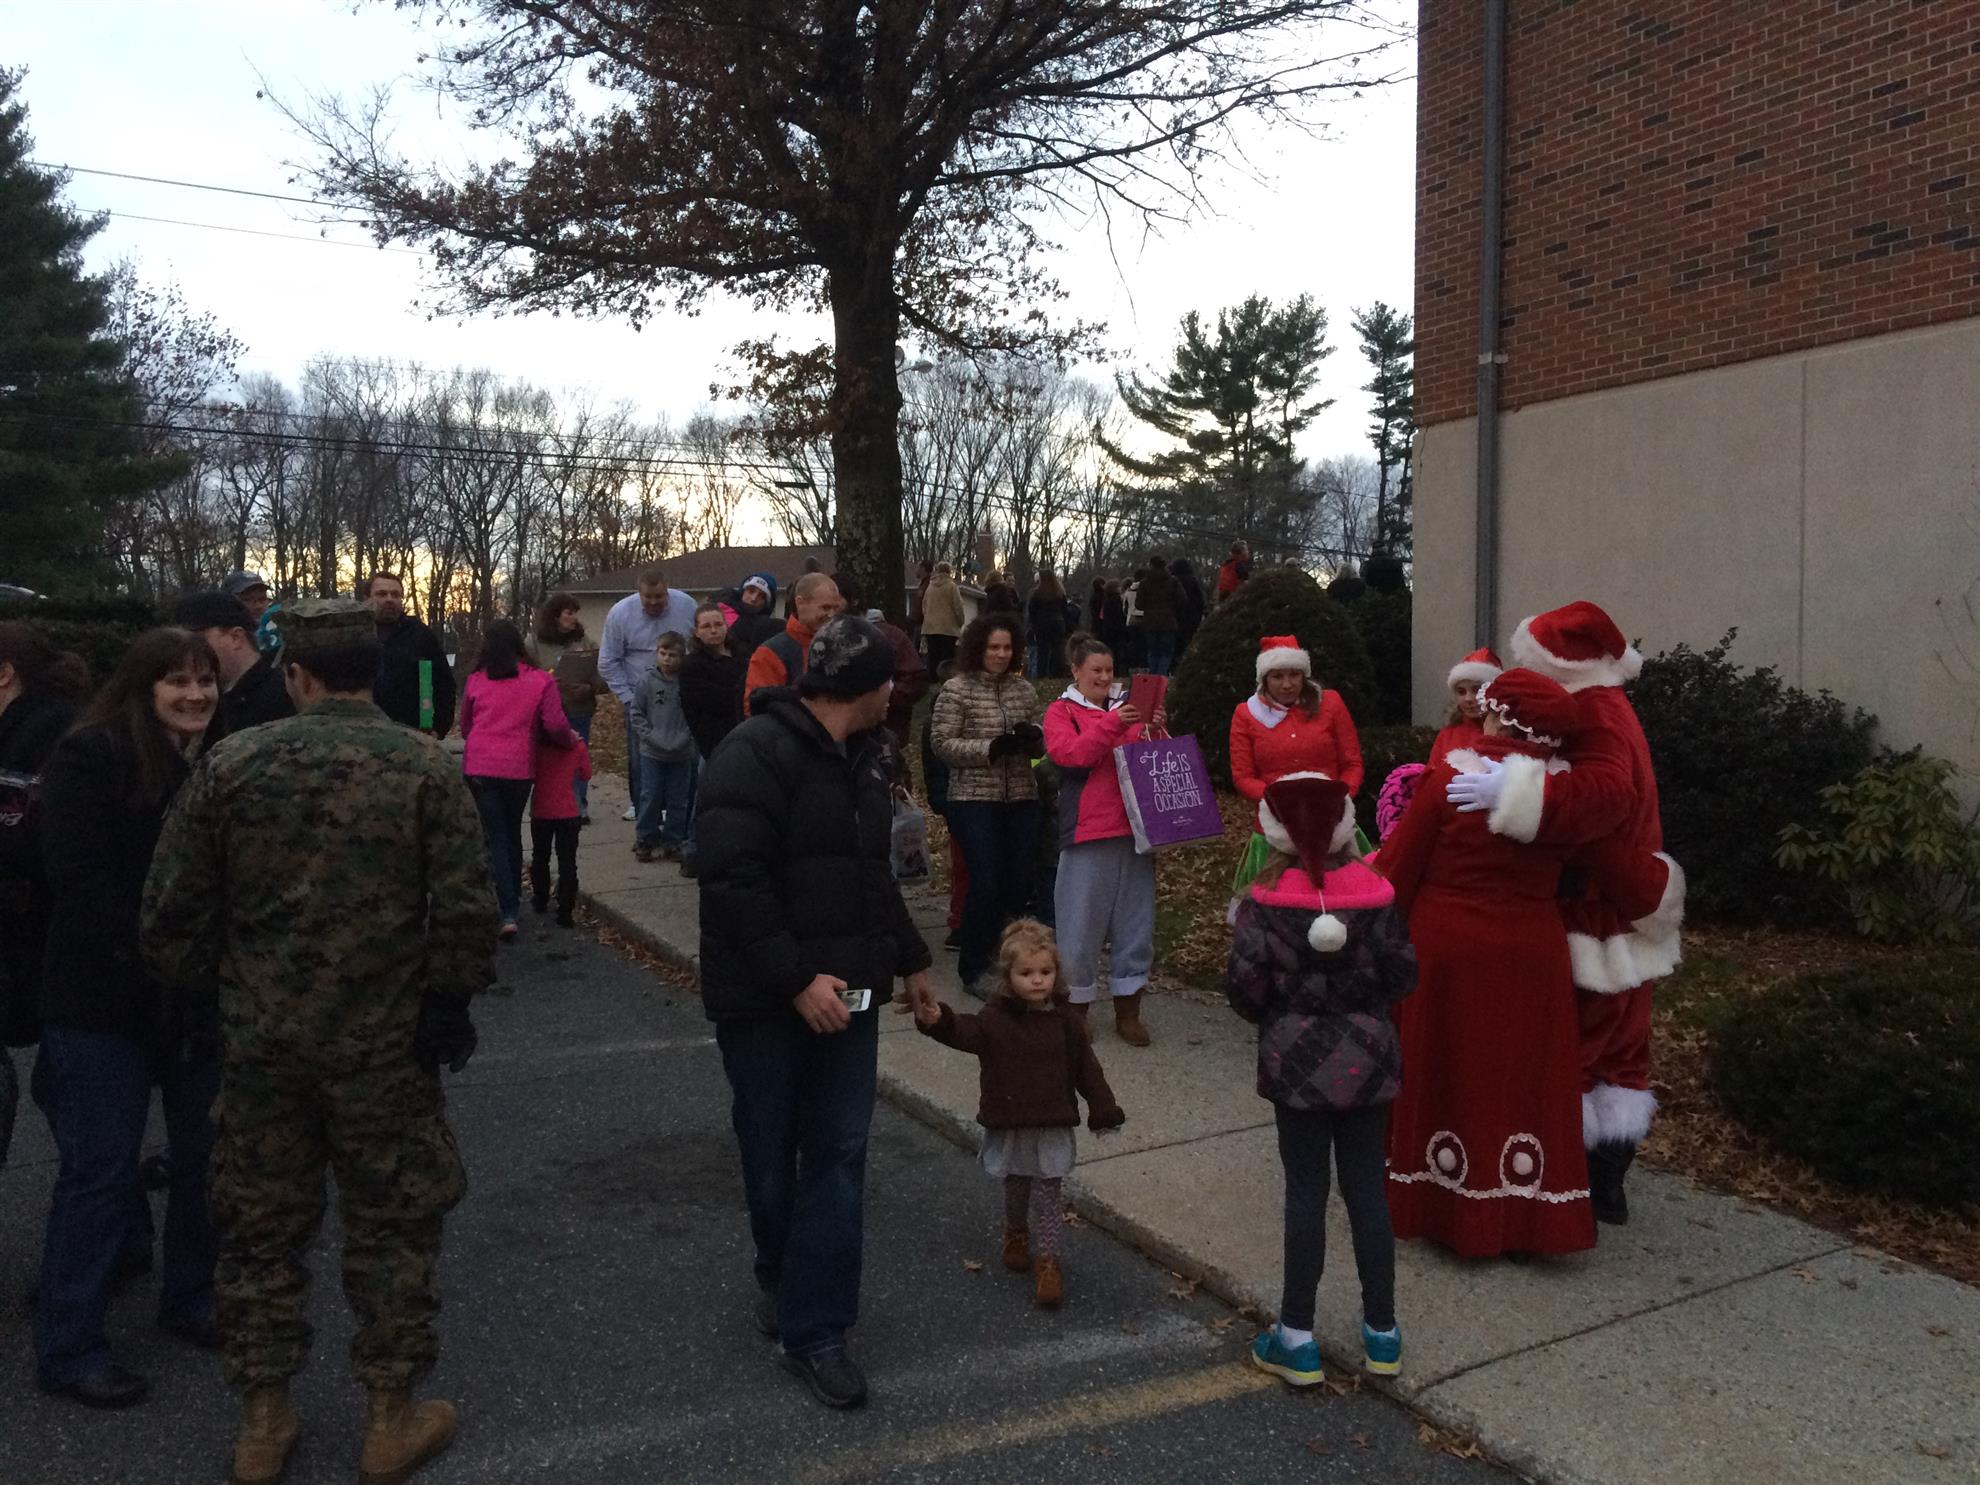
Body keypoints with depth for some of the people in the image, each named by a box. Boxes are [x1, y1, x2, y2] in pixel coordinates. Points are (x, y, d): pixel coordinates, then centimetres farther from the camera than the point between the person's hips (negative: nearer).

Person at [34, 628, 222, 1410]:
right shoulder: (89, 758, -11)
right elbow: (82, 882, -17)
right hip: (105, 1002, -6)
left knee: (207, 1154, 14)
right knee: (100, 1167, 3)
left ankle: (190, 1298, 34)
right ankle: (68, 1348, 18)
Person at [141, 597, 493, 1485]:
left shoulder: (230, 765, -5)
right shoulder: (426, 769, -10)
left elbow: (172, 912, -1)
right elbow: (465, 912, -13)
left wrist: (208, 996, 15)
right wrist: (448, 1004, 1)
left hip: (261, 1042, 2)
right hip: (385, 1044, -2)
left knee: (260, 1227, 16)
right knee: (392, 1227, 12)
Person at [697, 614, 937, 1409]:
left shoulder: (858, 756, 12)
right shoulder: (756, 753, -16)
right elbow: (733, 881, -23)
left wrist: (909, 959, 25)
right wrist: (796, 978, -24)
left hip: (844, 991, 7)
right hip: (765, 998, -7)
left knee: (839, 1156, 4)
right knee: (771, 1155, 10)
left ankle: (815, 1328, 13)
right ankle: (785, 1277, 37)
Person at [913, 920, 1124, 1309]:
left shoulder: (1064, 1019, -4)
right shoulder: (997, 1017, -9)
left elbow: (1086, 1066, 2)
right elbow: (965, 1032, -26)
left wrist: (1103, 1110, 3)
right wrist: (938, 1021, -47)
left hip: (1053, 1124, 0)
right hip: (1009, 1124, 0)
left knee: (1049, 1192, 1)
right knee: (1015, 1186, 19)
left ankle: (1047, 1258, 9)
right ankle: (1016, 1233, 43)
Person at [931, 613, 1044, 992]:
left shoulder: (1024, 689, 9)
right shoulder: (957, 690, -4)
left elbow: (1041, 745, 15)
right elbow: (943, 744, -9)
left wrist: (1032, 737, -9)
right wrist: (991, 747, -19)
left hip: (1021, 800, 5)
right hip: (974, 800, -5)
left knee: (1020, 882, 6)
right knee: (986, 882, -7)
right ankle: (974, 968, 9)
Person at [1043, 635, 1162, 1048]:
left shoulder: (1127, 708, 15)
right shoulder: (1061, 711, 3)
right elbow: (1070, 753, -14)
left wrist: (1157, 732, -5)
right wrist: (1111, 723, -23)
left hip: (1133, 828, 4)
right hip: (1087, 832, -4)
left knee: (1135, 920, 6)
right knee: (1081, 921, 0)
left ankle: (1128, 1010, 16)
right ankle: (1077, 1006, 14)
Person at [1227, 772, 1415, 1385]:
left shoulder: (1265, 903, -15)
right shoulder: (1374, 894, -7)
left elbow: (1244, 987, -14)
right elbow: (1402, 974, -2)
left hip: (1297, 1062, -2)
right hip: (1367, 1057, 2)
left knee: (1306, 1191, 7)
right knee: (1367, 1186, 12)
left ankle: (1297, 1338, 15)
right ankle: (1381, 1332, 23)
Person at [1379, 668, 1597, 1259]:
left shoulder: (1447, 781, -14)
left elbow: (1395, 871, -8)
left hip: (1445, 953, -2)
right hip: (1531, 960, 2)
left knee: (1443, 1074, 11)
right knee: (1522, 1083, 11)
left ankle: (1433, 1205, 22)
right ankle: (1520, 1214, 20)